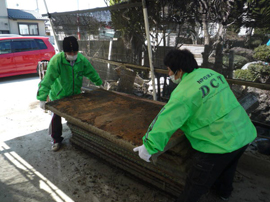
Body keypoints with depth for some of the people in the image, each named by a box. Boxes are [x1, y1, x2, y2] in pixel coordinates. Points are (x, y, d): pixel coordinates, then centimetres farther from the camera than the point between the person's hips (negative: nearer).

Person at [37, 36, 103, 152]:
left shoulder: (82, 59, -15)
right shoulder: (56, 60, -29)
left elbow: (91, 73, 0)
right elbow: (47, 80, -33)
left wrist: (100, 84, 10)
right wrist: (42, 98, -38)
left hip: (75, 94, 4)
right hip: (59, 95, -3)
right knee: (57, 117, 7)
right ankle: (56, 140, 28)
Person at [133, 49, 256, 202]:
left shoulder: (184, 92, -22)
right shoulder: (211, 73, 2)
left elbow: (165, 121, -23)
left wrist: (148, 147, -14)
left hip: (220, 143, -8)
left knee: (196, 184, 12)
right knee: (227, 166, 34)